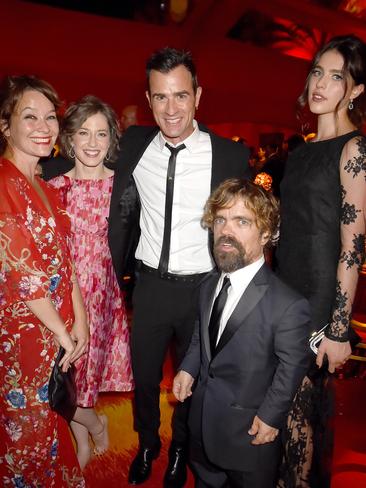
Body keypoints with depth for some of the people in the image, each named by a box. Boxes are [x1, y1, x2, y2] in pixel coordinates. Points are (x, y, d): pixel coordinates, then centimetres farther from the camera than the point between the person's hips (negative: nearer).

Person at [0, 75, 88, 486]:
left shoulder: (44, 186, 7)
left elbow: (63, 258, 7)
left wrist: (79, 321, 1)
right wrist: (62, 332, -11)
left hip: (56, 328, 7)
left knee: (49, 424, 23)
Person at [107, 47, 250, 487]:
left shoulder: (231, 155, -13)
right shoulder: (135, 143, -4)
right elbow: (121, 215, 4)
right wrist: (115, 273, 6)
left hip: (203, 288, -2)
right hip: (149, 285, 2)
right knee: (144, 377, 21)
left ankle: (180, 450, 52)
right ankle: (147, 445, 53)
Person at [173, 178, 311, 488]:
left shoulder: (288, 306, -28)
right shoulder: (208, 287, -5)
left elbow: (292, 367, -17)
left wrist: (271, 416, -11)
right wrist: (188, 369, -3)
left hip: (250, 431, -6)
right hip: (203, 422, 6)